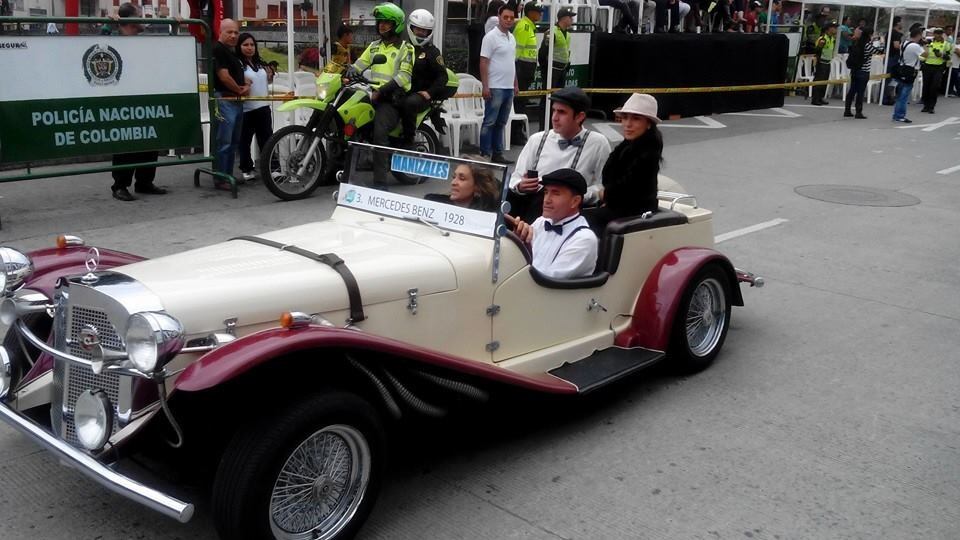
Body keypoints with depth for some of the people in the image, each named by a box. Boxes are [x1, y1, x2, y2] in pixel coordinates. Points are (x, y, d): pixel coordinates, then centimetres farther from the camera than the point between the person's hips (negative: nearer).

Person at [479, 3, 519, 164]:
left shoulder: (512, 38, 15)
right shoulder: (491, 37, -9)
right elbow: (483, 62, -13)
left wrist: (515, 84, 19)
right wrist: (485, 86, -18)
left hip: (509, 88, 8)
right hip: (495, 88, -7)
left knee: (501, 123, 11)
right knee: (489, 122, -4)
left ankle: (497, 153, 17)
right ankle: (485, 155, -1)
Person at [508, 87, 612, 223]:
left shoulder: (598, 143, 5)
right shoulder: (537, 140, 14)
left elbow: (603, 187, 2)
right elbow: (515, 178, 15)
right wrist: (520, 186, -8)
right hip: (530, 201, 3)